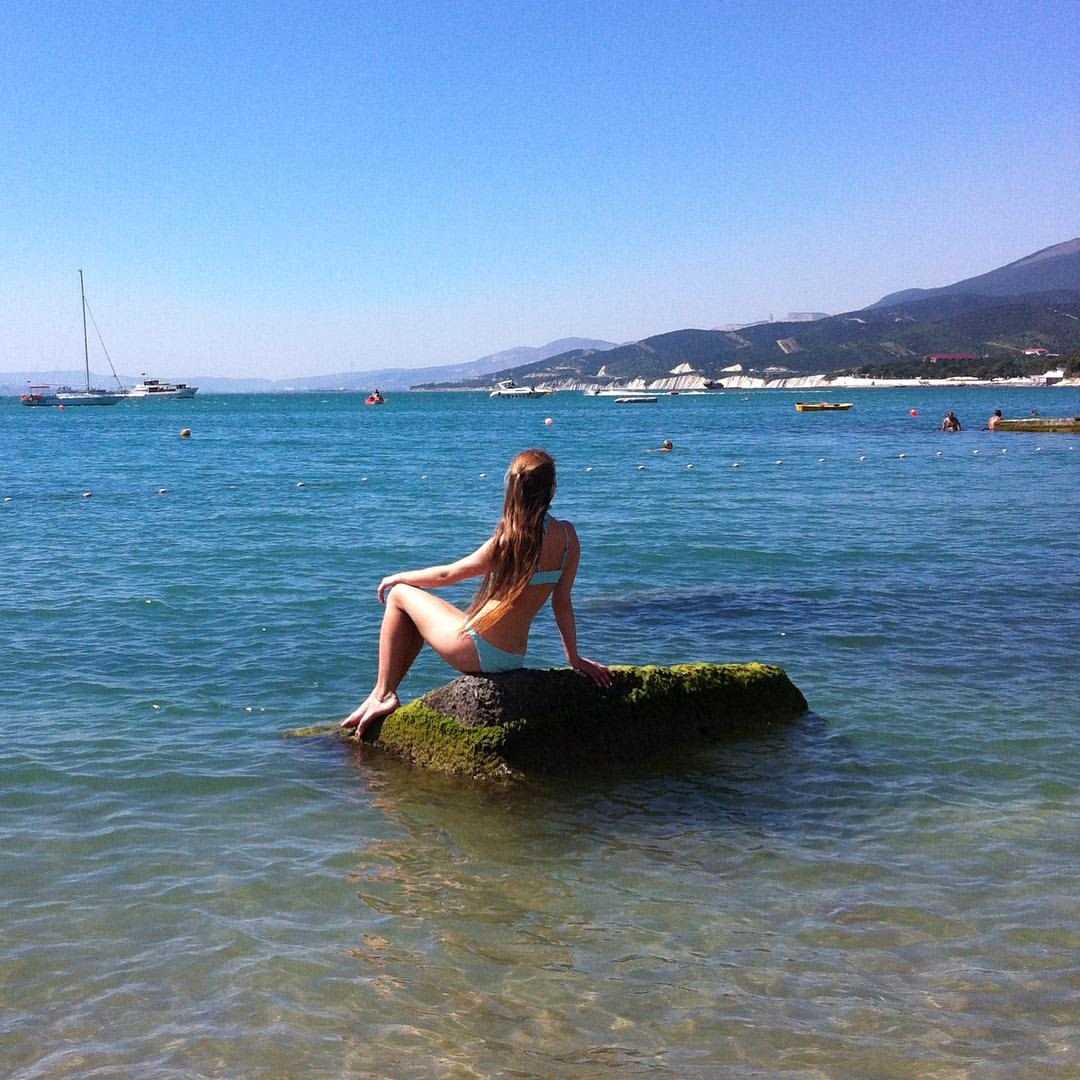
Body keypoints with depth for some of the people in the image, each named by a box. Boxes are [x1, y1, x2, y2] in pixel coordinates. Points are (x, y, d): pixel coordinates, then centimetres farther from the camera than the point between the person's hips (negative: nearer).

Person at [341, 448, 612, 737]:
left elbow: (446, 575, -4)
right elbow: (563, 602, 6)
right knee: (419, 609, 29)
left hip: (476, 650, -7)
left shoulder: (512, 540, -15)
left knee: (398, 595, 11)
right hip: (513, 658, 7)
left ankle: (383, 694, 10)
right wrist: (574, 658, 16)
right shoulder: (567, 535, 0)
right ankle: (386, 693, 30)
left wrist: (397, 578, 12)